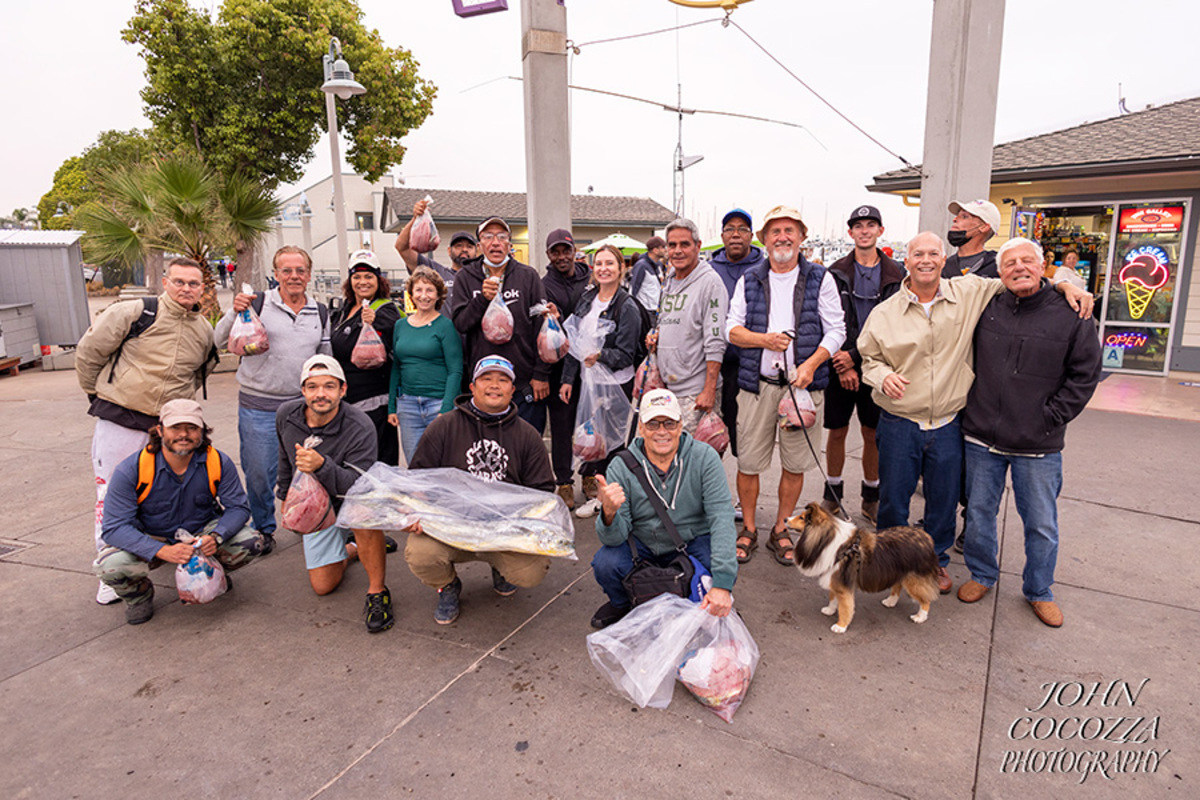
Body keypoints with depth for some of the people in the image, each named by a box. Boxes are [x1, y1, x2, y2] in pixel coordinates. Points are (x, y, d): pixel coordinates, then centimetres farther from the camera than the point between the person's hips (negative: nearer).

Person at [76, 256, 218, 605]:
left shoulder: (205, 331, 7)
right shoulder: (132, 313, -9)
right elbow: (88, 352, 0)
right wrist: (98, 396, 9)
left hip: (167, 427, 4)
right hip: (118, 422, -3)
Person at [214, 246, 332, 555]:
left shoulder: (321, 313, 10)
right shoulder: (257, 304, -3)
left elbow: (326, 359, 17)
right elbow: (219, 340, -6)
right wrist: (234, 312, -21)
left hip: (303, 406, 3)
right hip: (259, 406, -3)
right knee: (259, 472, 5)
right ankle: (263, 529, 25)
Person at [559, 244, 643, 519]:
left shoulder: (627, 306, -11)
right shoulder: (586, 299, 8)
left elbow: (626, 354, -13)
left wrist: (600, 355, -30)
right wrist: (568, 378, 8)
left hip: (616, 384, -6)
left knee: (611, 441, 0)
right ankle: (593, 491, 31)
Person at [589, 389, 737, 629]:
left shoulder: (705, 458, -17)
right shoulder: (621, 467, -16)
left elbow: (722, 518, -25)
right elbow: (614, 538, -19)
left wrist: (722, 584, -35)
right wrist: (609, 513, -45)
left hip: (693, 541, 0)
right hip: (642, 545, 1)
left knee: (728, 570, -29)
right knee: (605, 564, -26)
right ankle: (622, 603, 11)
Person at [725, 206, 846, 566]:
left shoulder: (821, 279, 5)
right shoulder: (749, 280, 9)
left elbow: (836, 330, 2)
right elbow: (732, 329, 6)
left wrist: (811, 364, -14)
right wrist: (765, 339, -12)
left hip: (803, 383, 0)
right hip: (757, 384, 1)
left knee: (795, 464, 7)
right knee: (748, 461, 2)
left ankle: (781, 530, 24)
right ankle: (749, 529, 20)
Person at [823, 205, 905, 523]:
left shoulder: (896, 274, 3)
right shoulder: (836, 273, 3)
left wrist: (856, 355, -13)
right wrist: (842, 365, -11)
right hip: (840, 365, 0)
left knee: (873, 434, 7)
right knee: (837, 431, 7)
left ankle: (871, 497, 23)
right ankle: (833, 493, 22)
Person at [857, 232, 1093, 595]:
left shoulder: (969, 293, 0)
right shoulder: (884, 313, -2)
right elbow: (869, 358, 6)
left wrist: (1065, 284, -1)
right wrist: (883, 376, -14)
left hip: (948, 426, 1)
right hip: (899, 425, -1)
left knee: (944, 501, 15)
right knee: (893, 499, 8)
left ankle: (936, 560, 37)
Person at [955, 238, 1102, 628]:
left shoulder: (1070, 315, -4)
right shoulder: (986, 309, 2)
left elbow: (1085, 374, -1)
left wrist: (1051, 417, -7)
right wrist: (971, 407, 6)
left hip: (1038, 445, -2)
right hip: (982, 437, 2)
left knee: (1041, 525, 10)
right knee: (979, 512, 14)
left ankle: (1039, 591, 30)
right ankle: (982, 575, 35)